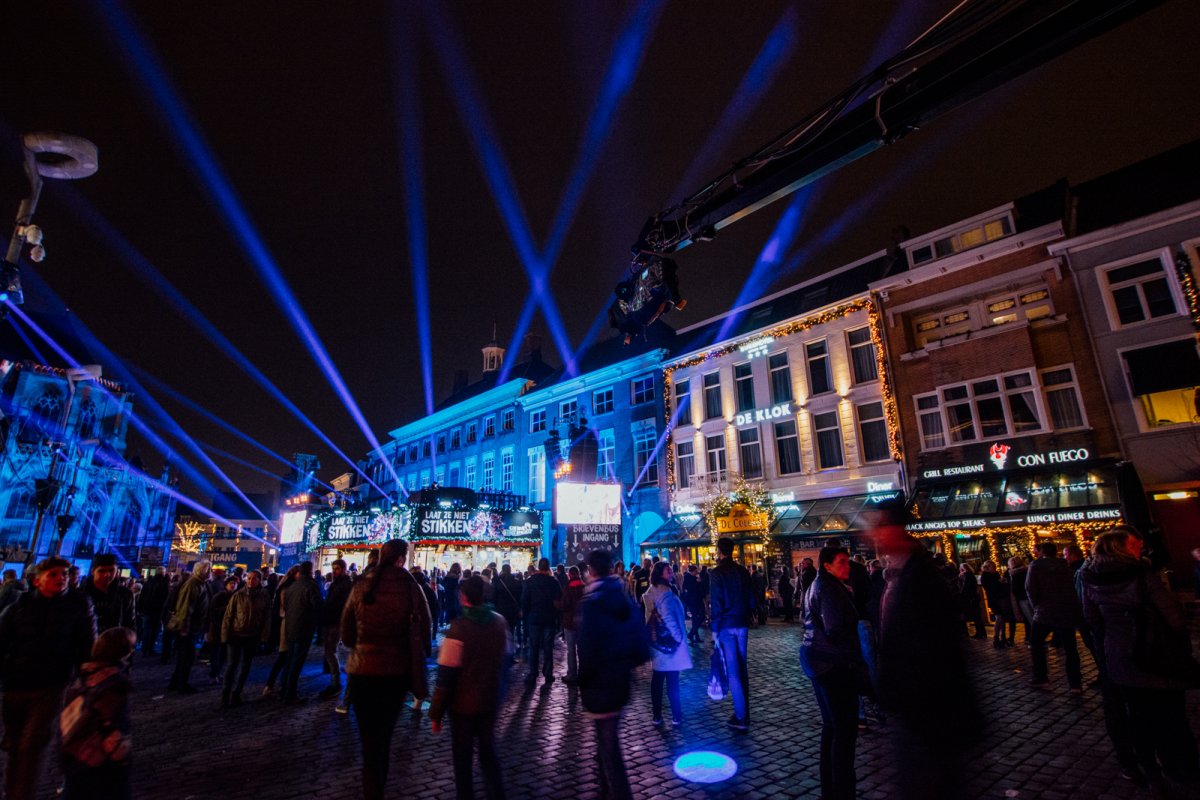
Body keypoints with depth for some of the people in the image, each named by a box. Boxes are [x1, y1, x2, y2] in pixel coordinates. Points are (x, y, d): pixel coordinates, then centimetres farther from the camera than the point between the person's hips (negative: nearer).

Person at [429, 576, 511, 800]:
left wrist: (436, 712, -9)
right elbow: (507, 655, 11)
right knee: (488, 751, 19)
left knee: (462, 756, 14)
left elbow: (446, 675, -19)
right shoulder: (499, 622, -5)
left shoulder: (459, 628, -21)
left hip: (464, 703, -4)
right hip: (491, 700, 5)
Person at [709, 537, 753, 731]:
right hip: (742, 624, 6)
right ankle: (744, 712, 25)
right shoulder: (743, 571, 4)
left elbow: (716, 603, -15)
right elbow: (751, 598, 9)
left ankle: (741, 718, 2)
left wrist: (715, 628, -8)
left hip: (726, 626, -6)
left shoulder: (716, 573, -13)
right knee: (742, 668, 17)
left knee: (732, 671, -1)